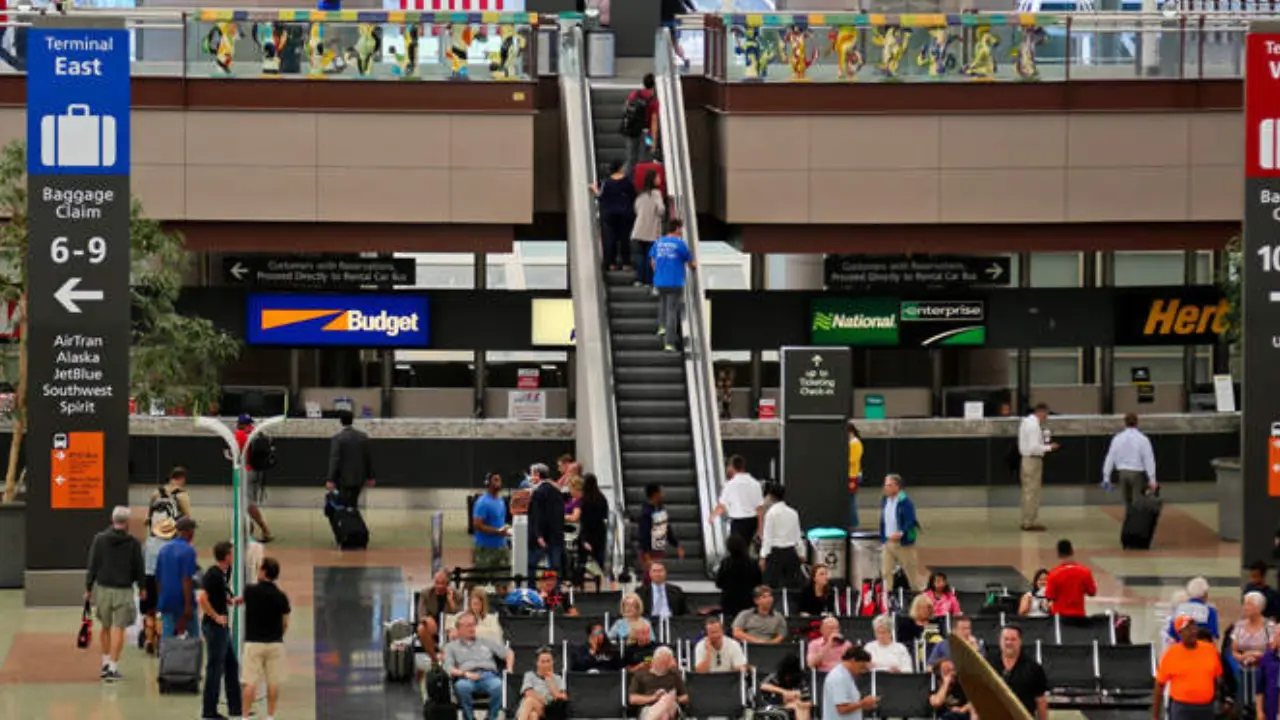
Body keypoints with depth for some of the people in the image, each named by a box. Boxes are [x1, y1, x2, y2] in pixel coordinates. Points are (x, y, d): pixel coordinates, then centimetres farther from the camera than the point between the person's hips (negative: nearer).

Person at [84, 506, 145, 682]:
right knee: (118, 628, -1)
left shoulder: (99, 539, -1)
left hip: (102, 588, 2)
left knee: (106, 627, 17)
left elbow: (92, 566, 0)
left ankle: (106, 663, 24)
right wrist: (142, 587, 15)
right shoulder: (133, 543, -5)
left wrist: (88, 588, 7)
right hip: (123, 591, -2)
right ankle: (113, 668, -5)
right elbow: (139, 568, 1)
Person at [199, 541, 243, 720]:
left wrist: (232, 601, 7)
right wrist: (216, 617, -21)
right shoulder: (213, 574, -18)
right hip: (214, 626, -10)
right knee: (215, 668, -3)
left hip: (223, 627, 10)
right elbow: (203, 598, -26)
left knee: (232, 665, 15)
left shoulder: (223, 573, 11)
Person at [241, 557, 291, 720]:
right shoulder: (281, 597, -2)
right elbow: (285, 623, 5)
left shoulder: (250, 591, -7)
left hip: (253, 642, -1)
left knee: (250, 682, -1)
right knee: (273, 682, 6)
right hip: (275, 643, 1)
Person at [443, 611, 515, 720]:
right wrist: (464, 673, -12)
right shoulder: (451, 647, 23)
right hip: (467, 679, -1)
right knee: (462, 686, -40)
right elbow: (449, 668, 6)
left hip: (489, 676, 1)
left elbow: (508, 653, 28)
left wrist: (509, 670, 9)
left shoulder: (485, 642, 30)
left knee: (498, 685, -37)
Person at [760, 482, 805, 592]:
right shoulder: (793, 513, 4)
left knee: (772, 585, -3)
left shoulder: (772, 513, -11)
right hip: (791, 552, 5)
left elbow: (768, 536, -10)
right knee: (792, 584, 10)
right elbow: (798, 536, 9)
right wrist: (800, 553, 18)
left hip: (776, 552, -5)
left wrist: (763, 556, -7)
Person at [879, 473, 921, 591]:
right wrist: (883, 538, 11)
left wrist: (901, 534, -33)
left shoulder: (905, 502, -14)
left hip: (903, 543, -6)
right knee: (885, 572, 3)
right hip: (888, 542, 6)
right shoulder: (885, 501, 9)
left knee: (910, 572, 5)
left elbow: (910, 521, -20)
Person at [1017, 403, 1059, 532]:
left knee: (1028, 492, 16)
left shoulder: (1027, 422, 11)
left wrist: (1045, 446, 11)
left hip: (1027, 459, 10)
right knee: (1032, 492, -4)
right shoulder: (1034, 425, -19)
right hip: (1033, 461, -10)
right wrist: (1049, 447, -13)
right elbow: (1034, 448, -24)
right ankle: (1029, 523, -1)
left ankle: (1027, 521, 22)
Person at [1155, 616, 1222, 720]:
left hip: (1206, 707, 4)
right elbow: (1160, 683, -1)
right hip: (1181, 707, -4)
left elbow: (1218, 678, 12)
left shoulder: (1209, 649, 2)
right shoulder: (1171, 654, -6)